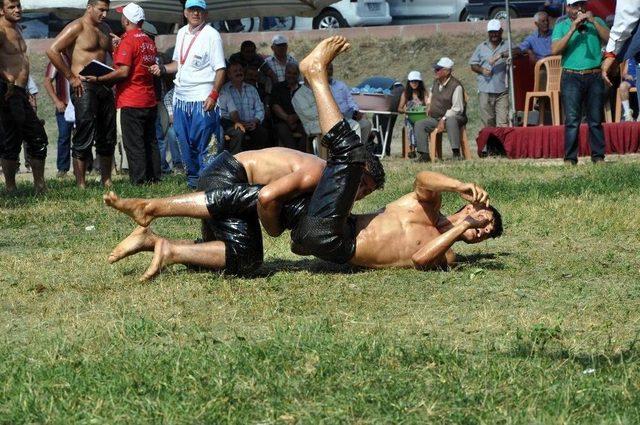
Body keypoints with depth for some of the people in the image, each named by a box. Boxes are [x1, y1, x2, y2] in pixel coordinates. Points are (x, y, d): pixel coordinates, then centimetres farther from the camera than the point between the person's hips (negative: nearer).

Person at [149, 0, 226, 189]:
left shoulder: (211, 35, -8)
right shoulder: (181, 33, 13)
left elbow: (220, 69, -11)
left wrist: (213, 95, -20)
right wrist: (163, 69, 5)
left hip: (202, 100, -7)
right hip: (181, 97, 7)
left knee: (204, 144, -6)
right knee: (185, 142, 12)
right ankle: (193, 177, 23)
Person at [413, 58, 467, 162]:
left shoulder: (456, 86, -15)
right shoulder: (436, 82, 10)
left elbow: (457, 109, -18)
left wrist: (444, 119, -24)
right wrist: (429, 106, 23)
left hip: (455, 117, -7)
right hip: (436, 118, 7)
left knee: (451, 120, -42)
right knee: (419, 124, -13)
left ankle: (456, 153, -46)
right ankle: (424, 155, -18)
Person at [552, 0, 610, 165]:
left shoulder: (597, 22, 14)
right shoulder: (561, 26, 10)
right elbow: (555, 50, -5)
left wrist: (593, 22, -9)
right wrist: (572, 30, -11)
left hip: (594, 76, 1)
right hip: (571, 77, -1)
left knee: (596, 119, 1)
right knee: (572, 119, -8)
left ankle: (598, 156, 5)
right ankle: (570, 158, -9)